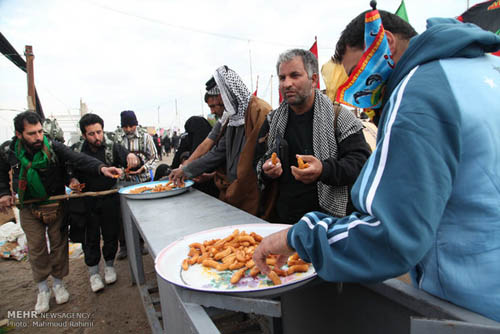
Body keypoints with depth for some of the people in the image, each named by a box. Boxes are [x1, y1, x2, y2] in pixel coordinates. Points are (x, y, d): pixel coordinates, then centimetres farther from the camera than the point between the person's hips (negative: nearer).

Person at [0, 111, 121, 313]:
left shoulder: (53, 147, -19)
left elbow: (78, 159, -34)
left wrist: (101, 168, -51)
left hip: (56, 205, -1)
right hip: (29, 208, 2)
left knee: (58, 244, 9)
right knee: (36, 247, 6)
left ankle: (58, 283, 30)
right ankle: (42, 289, 24)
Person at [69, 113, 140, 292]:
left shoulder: (113, 147, -8)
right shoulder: (78, 151, -4)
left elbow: (133, 163, -15)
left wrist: (132, 157, -37)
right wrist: (72, 180, -13)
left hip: (110, 199, 0)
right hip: (88, 201, 1)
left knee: (111, 234, 12)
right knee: (91, 237, 10)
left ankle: (109, 265, 33)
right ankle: (93, 272, 25)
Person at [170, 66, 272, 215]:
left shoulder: (259, 111, -14)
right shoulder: (234, 117, 14)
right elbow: (218, 152, 16)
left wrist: (235, 190, -15)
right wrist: (186, 170, 15)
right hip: (231, 192, 8)